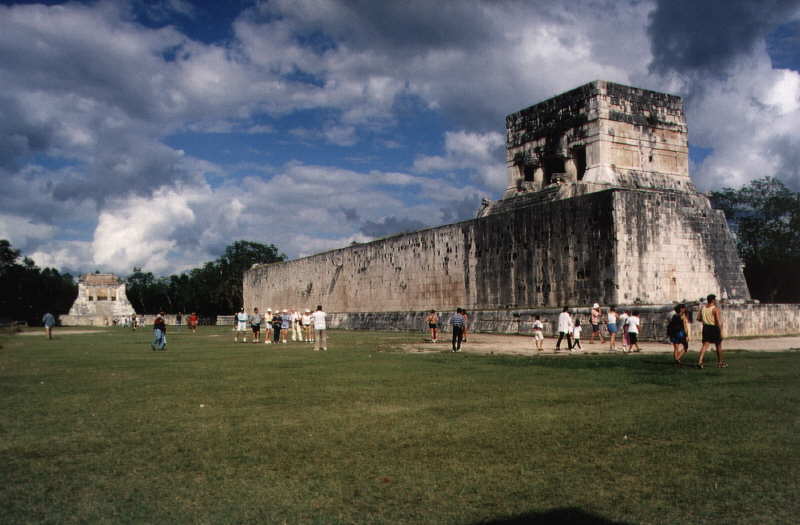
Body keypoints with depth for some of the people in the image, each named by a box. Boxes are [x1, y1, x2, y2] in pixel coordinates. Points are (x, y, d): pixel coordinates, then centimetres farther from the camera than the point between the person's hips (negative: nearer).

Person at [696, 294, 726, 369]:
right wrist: (721, 331, -14)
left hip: (706, 327, 4)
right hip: (714, 328, -4)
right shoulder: (715, 309, -14)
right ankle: (720, 363, 26)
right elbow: (718, 321, -19)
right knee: (718, 345, 13)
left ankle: (700, 360, -19)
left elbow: (698, 318, 9)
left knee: (705, 345, 1)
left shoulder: (703, 308, 5)